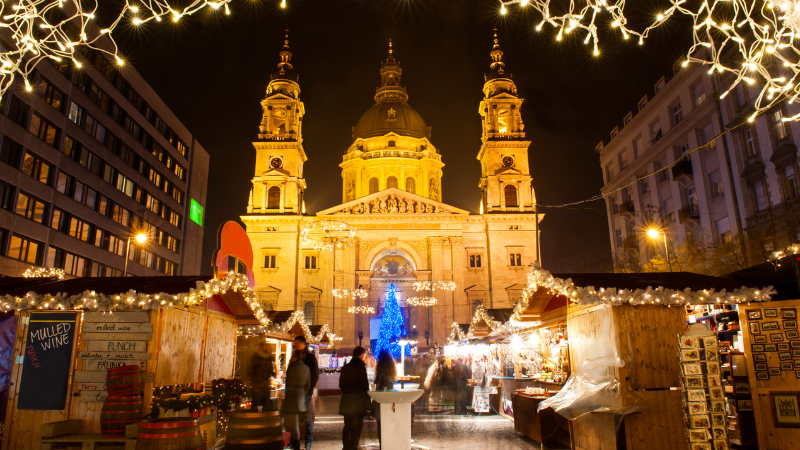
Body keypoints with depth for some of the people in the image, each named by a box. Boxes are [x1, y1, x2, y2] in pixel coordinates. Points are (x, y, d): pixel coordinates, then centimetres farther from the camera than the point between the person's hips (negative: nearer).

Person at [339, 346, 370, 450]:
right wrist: (367, 404, -8)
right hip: (358, 402, -6)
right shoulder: (361, 368, -13)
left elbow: (341, 385, 12)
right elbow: (365, 387, -13)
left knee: (347, 426, 19)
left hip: (346, 402, 6)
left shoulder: (345, 368, 6)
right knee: (356, 428, 2)